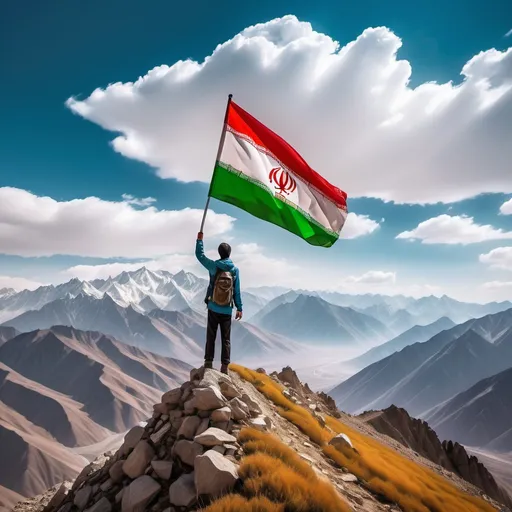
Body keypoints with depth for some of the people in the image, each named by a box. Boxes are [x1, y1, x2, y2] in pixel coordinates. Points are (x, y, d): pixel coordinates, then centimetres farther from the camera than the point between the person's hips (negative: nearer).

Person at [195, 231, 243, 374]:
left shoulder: (214, 266, -7)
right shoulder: (235, 270, -5)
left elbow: (200, 255, 7)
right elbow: (237, 291, -2)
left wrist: (200, 239, 17)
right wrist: (239, 308, 5)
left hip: (213, 308, 0)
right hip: (227, 311, 0)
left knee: (211, 336, 10)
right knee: (226, 339, 7)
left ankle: (208, 362, 10)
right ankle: (224, 366, 6)